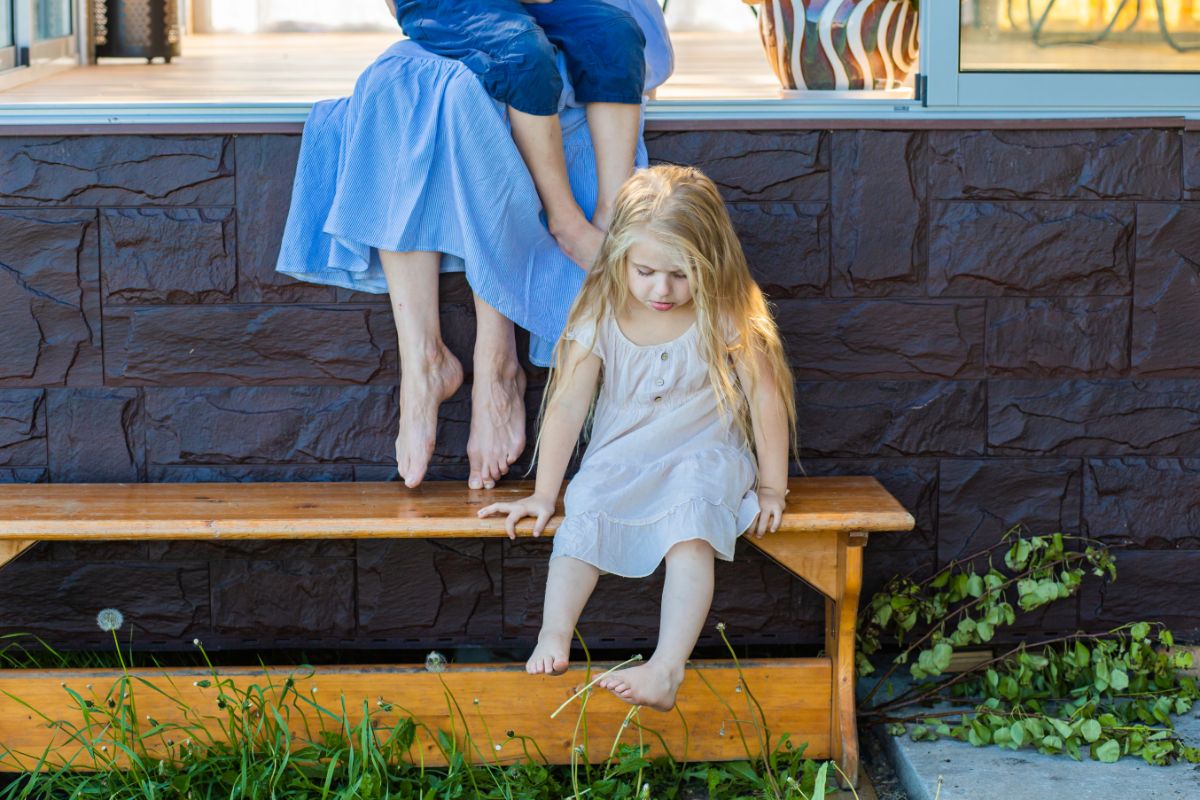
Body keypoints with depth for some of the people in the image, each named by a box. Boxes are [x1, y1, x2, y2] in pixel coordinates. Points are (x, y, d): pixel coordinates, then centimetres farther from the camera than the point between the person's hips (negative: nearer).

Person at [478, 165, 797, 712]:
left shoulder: (727, 317, -8)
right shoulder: (600, 313, -5)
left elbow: (766, 399, -2)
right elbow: (568, 403, -4)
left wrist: (771, 489, -1)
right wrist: (543, 493, -5)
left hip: (703, 456, -3)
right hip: (619, 457, 3)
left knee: (690, 521, -34)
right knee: (585, 510, -30)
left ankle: (667, 668, -47)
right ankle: (553, 637, -38)